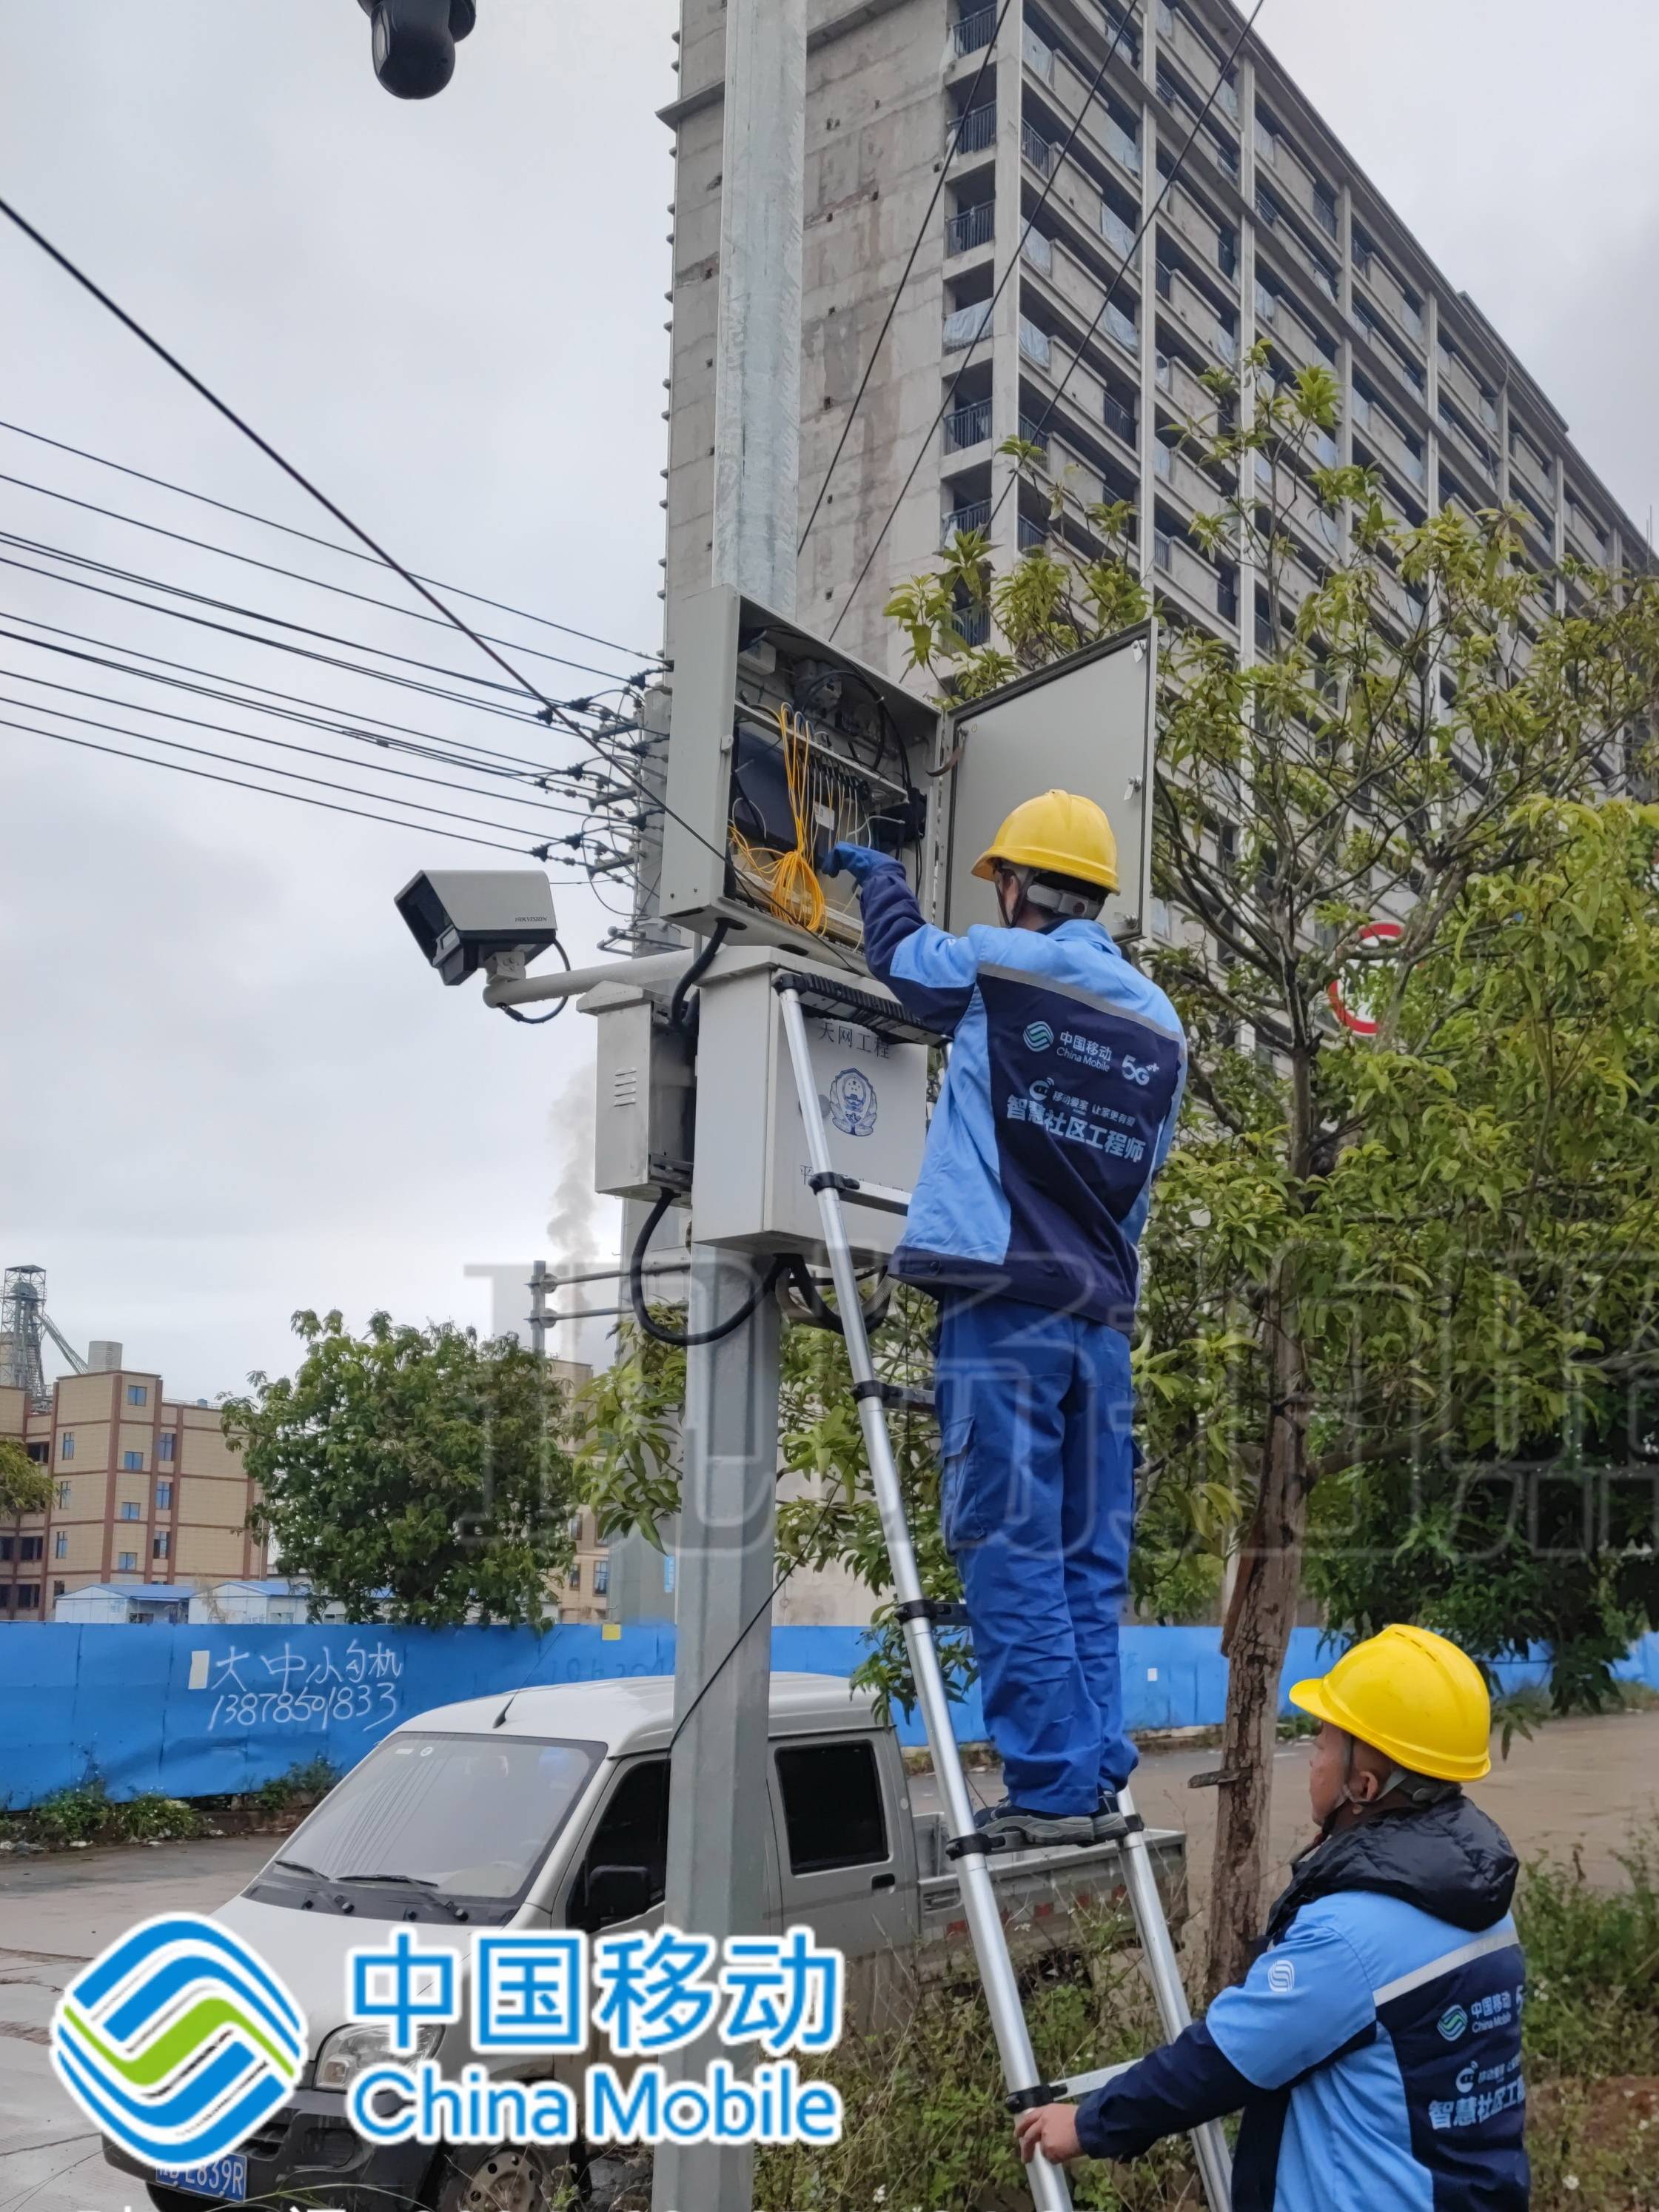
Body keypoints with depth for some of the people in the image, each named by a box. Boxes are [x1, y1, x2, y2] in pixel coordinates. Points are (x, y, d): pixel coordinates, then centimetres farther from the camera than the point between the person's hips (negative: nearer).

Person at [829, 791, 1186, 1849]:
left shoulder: (997, 965, -3)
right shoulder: (1161, 1022, 13)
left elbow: (902, 952, 18)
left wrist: (880, 874, 38)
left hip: (1003, 1305, -6)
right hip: (1102, 1319, 6)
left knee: (1014, 1557, -4)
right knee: (1089, 1564, 10)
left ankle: (1053, 1788, -4)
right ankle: (1097, 1781, 12)